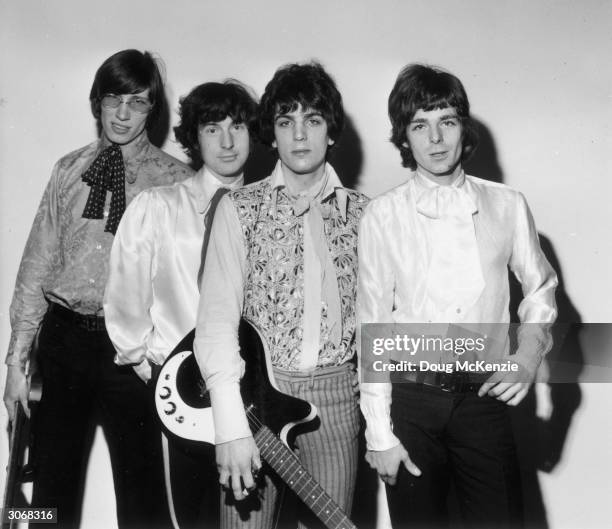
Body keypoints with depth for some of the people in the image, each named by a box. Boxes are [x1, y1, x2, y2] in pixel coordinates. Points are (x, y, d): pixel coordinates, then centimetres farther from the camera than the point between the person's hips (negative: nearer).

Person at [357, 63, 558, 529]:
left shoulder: (508, 206, 1)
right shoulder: (383, 216, -4)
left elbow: (540, 287, 13)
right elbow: (372, 322, -4)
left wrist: (529, 355, -6)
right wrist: (379, 433, -6)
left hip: (485, 395, 1)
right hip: (410, 399, -1)